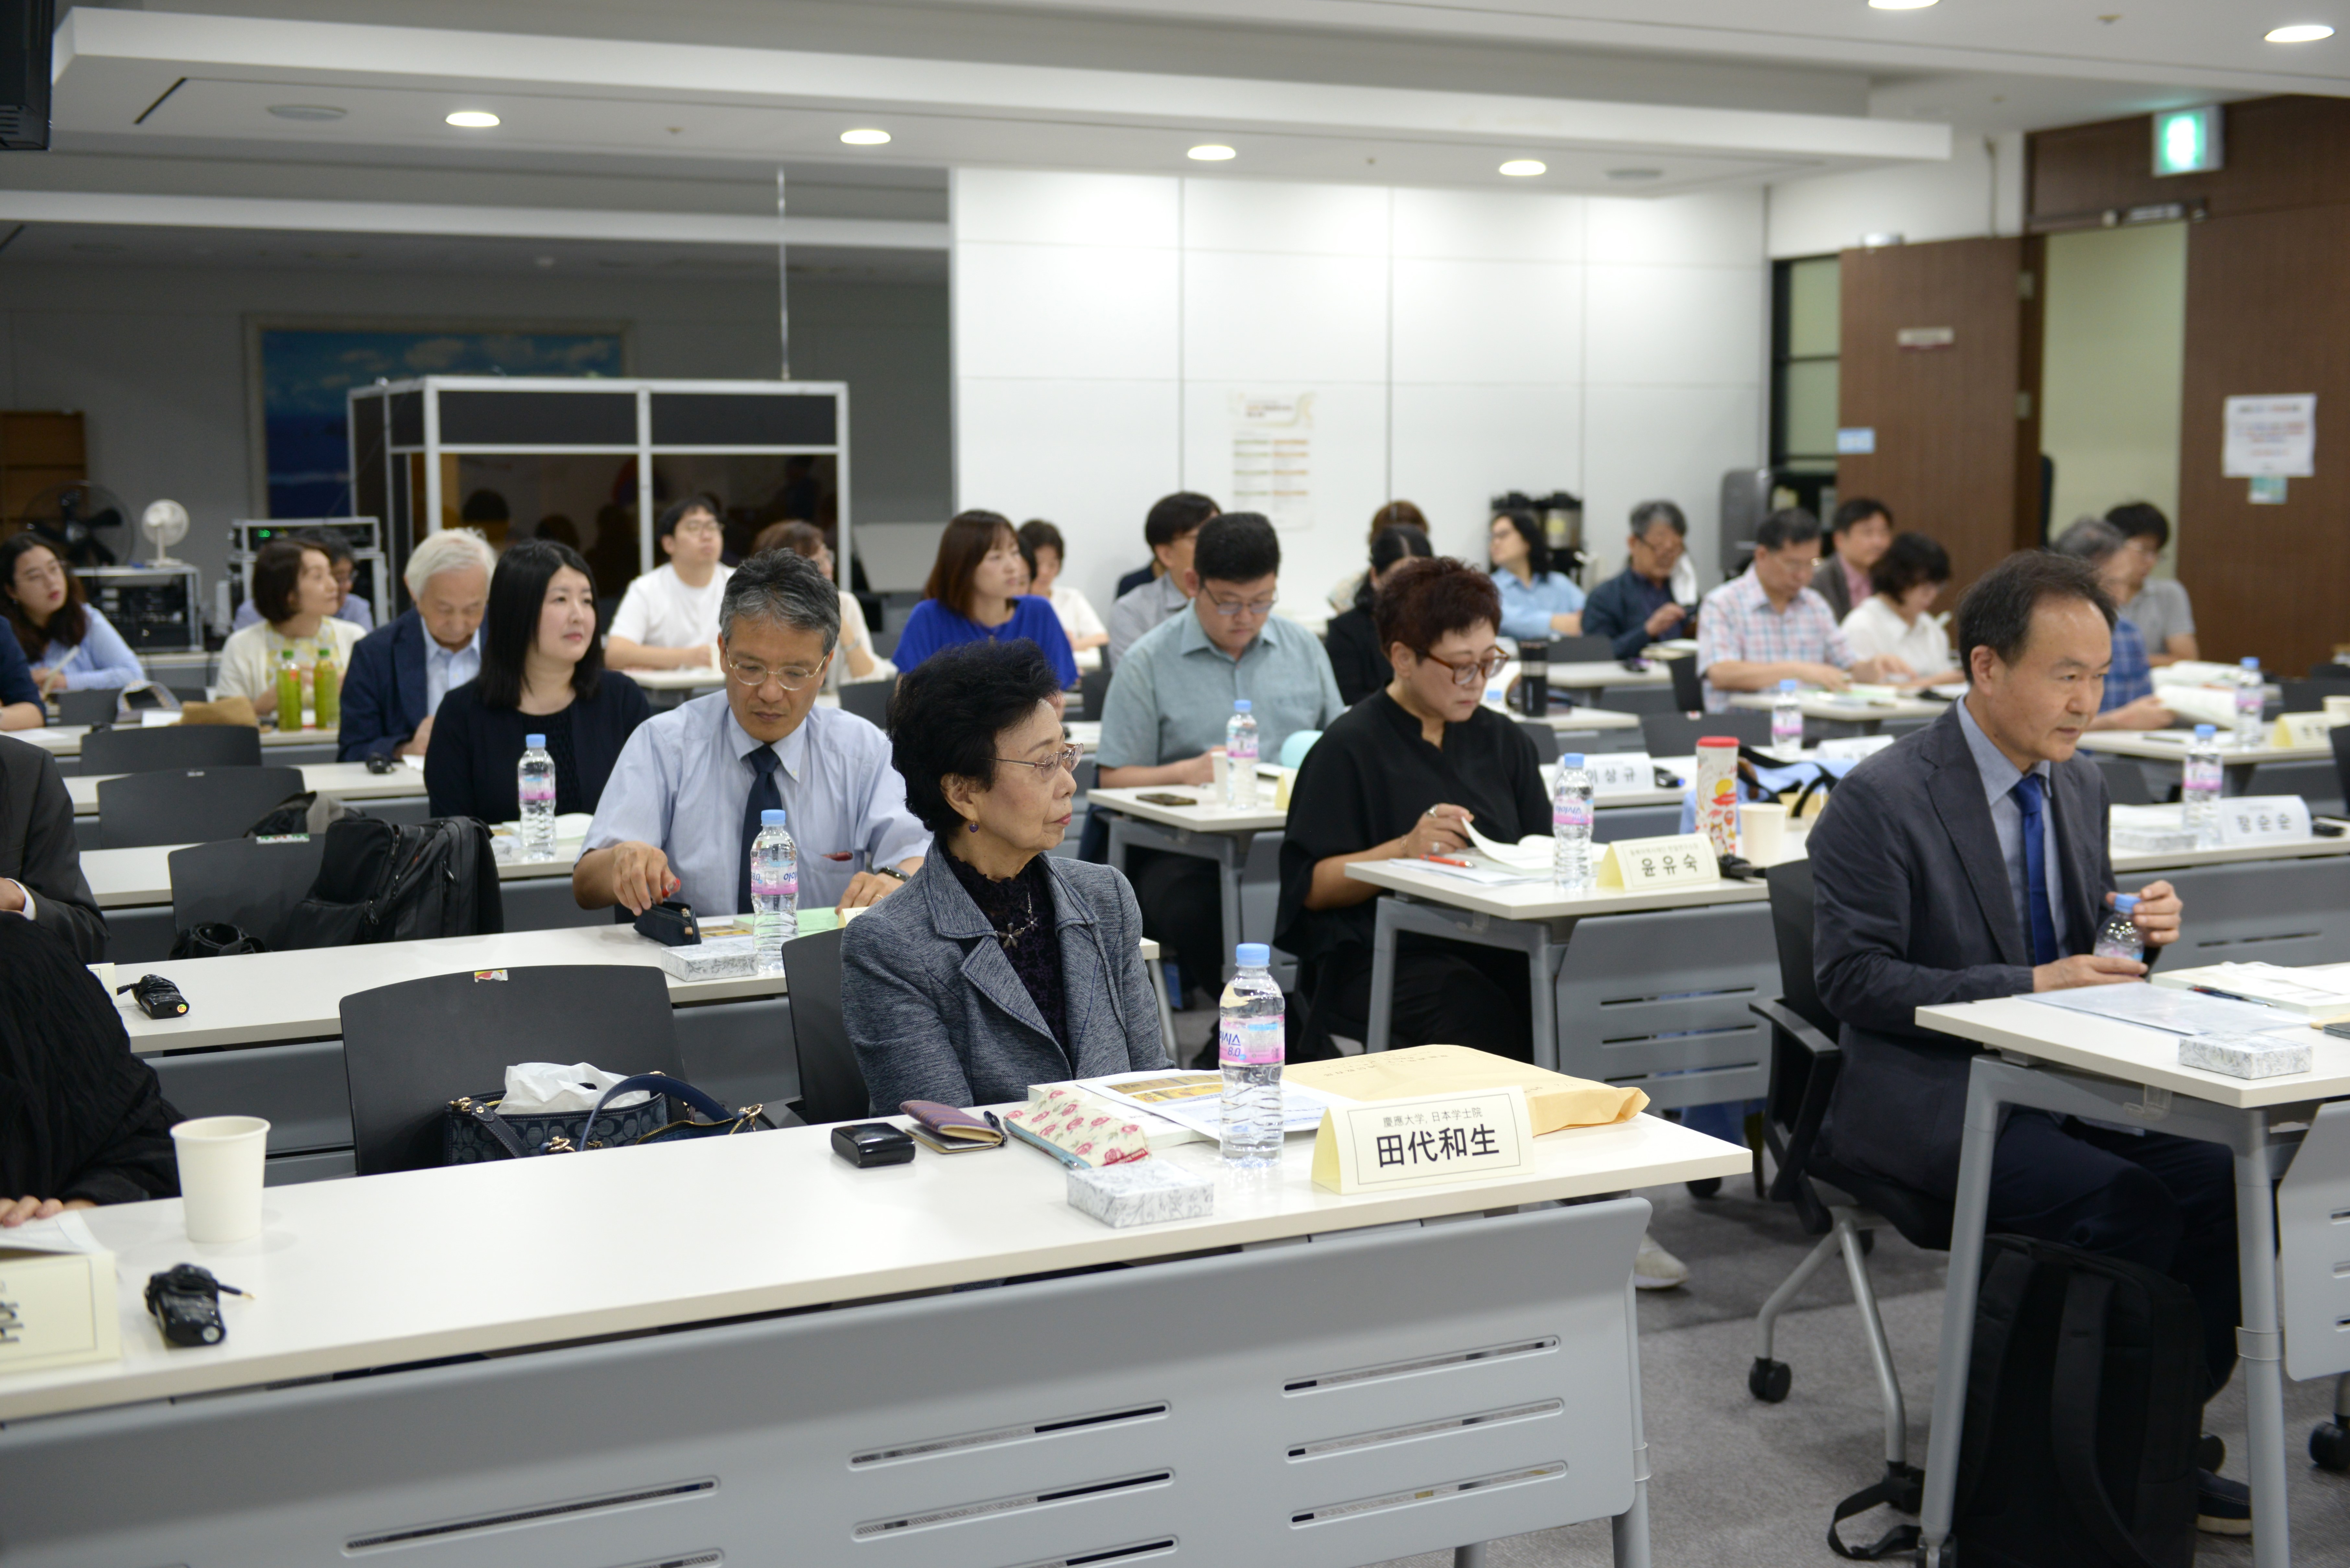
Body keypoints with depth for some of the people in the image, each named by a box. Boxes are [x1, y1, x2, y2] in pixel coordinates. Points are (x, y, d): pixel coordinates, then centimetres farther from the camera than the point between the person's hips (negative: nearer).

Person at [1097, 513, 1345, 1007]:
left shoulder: (1304, 648, 17)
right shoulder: (1147, 664, 5)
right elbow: (1115, 779, 3)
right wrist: (1186, 772, -15)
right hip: (1185, 850, -2)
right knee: (1194, 909, -37)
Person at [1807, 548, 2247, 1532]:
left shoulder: (2079, 784, 11)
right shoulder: (1882, 799, -13)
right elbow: (1852, 978, -17)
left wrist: (2135, 930, -3)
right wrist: (2032, 988, -23)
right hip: (1927, 1099, -7)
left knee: (2225, 1181, -18)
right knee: (2130, 1205, -28)